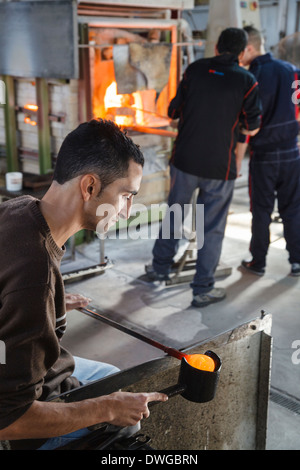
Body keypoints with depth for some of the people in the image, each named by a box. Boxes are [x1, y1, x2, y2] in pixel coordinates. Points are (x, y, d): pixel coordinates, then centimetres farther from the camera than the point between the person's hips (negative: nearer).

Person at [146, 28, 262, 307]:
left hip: (185, 160, 3)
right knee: (212, 227, 7)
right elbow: (251, 129, -4)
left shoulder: (195, 70, 0)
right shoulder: (246, 82, -8)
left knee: (174, 214, 20)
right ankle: (203, 289, 14)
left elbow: (173, 111, 5)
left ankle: (160, 267, 35)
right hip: (220, 168, -3)